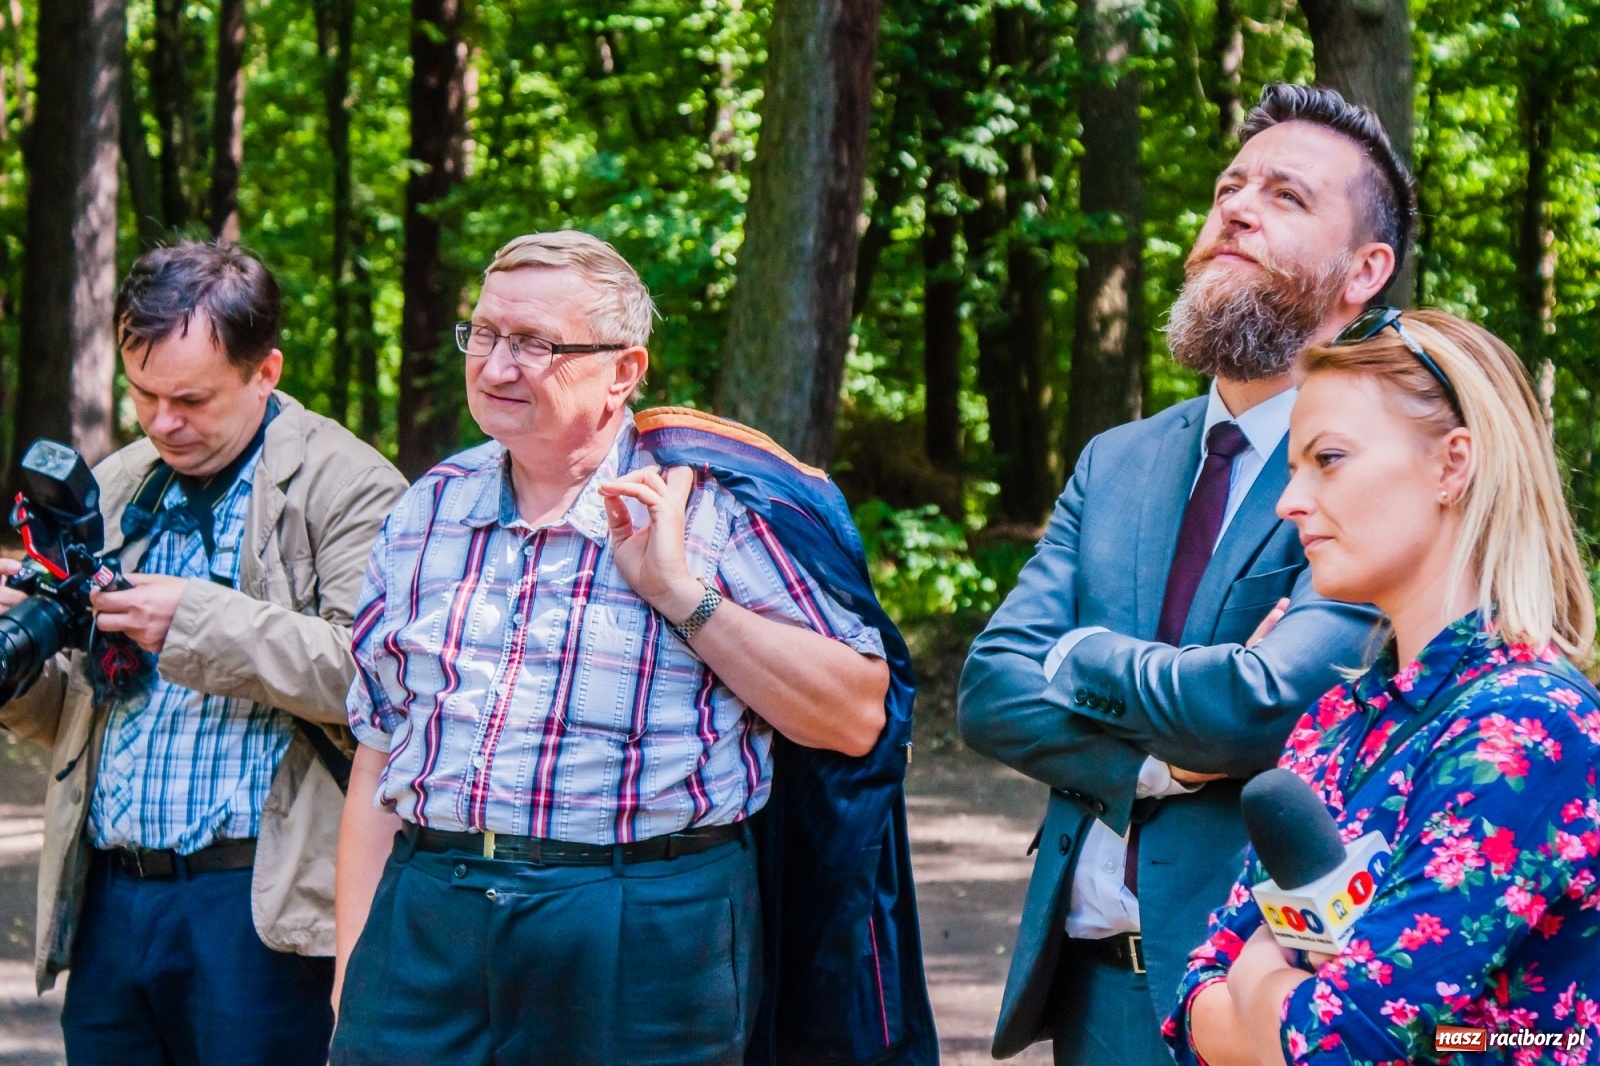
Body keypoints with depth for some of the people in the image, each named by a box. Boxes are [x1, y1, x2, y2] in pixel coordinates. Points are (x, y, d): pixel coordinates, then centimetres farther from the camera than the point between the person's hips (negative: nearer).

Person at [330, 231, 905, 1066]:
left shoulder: (706, 508, 0)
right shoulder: (429, 508, 13)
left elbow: (857, 718, -7)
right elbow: (379, 751, 16)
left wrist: (680, 592, -13)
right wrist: (352, 969, 9)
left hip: (647, 940, -3)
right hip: (426, 926, 4)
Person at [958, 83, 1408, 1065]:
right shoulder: (1116, 464, 10)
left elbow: (1272, 708, -24)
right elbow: (992, 690, 1)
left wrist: (1084, 658, -7)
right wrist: (1160, 760, -17)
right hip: (1091, 979, 6)